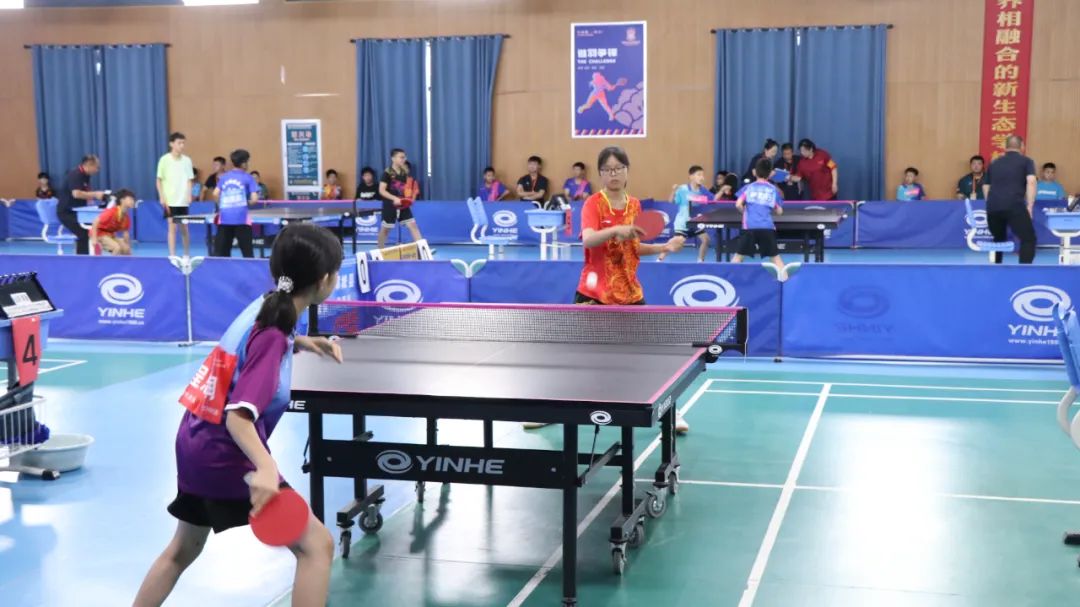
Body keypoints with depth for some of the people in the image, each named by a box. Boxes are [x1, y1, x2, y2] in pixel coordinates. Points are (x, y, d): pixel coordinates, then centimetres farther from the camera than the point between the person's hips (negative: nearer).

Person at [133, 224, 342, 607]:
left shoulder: (265, 305, 1)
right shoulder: (273, 336, -23)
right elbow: (239, 416, -32)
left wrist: (298, 343, 11)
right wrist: (265, 468, -48)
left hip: (197, 443, 10)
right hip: (225, 453, -10)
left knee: (182, 550, 27)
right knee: (316, 545, -8)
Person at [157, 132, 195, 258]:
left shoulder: (187, 160, 6)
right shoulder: (165, 160, -3)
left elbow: (189, 180, 9)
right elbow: (159, 180, 0)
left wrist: (189, 195, -5)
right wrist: (162, 197, -9)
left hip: (183, 201, 3)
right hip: (170, 200, -3)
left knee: (184, 228, 9)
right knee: (172, 227, -4)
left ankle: (187, 254, 19)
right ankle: (172, 255, 0)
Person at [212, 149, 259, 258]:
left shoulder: (224, 177, 12)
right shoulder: (247, 177, 1)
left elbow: (216, 194, 4)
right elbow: (254, 199, -5)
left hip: (224, 218, 3)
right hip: (241, 218, -3)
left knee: (220, 252, 7)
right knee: (247, 251, 4)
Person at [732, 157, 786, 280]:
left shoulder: (748, 187, 8)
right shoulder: (774, 189, 11)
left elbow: (738, 204, -4)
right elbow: (779, 211, 13)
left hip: (749, 226, -1)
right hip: (767, 227, 1)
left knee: (739, 255, 10)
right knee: (775, 256, 11)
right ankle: (784, 278, 5)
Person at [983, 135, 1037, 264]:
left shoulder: (994, 163, 26)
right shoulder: (1026, 161, 13)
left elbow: (986, 186, 32)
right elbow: (1031, 182, -3)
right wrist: (1029, 207, -2)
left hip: (992, 207, 5)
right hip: (1014, 206, -5)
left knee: (998, 240, 23)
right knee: (1028, 239, 3)